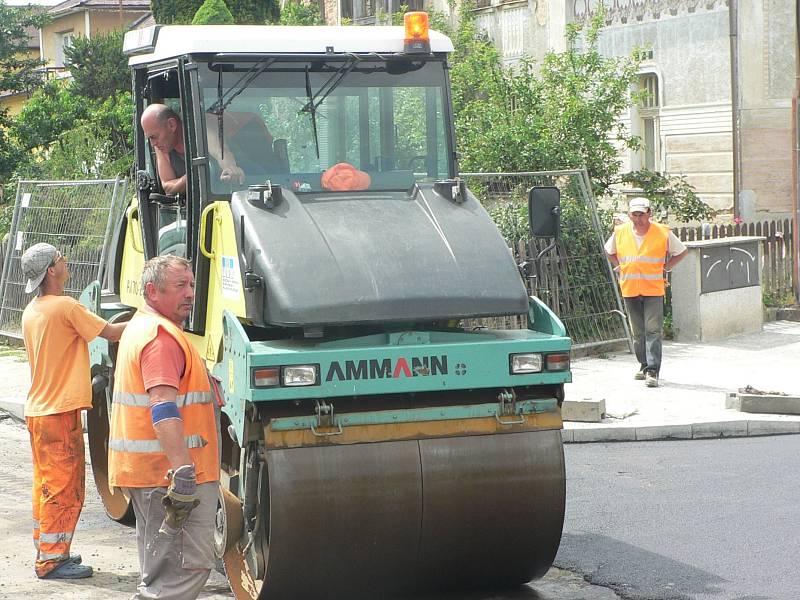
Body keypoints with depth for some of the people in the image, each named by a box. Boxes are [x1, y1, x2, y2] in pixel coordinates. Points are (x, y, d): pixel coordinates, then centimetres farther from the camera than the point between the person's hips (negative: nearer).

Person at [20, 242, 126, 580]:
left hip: (37, 409, 9)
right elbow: (111, 333, -13)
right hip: (60, 411, -9)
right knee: (64, 488, -3)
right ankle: (52, 561, 0)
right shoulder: (65, 307, -16)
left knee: (47, 485, 17)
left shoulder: (31, 311, 12)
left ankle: (46, 552, 24)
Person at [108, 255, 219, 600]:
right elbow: (164, 406, -27)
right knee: (190, 565, -11)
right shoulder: (162, 335, -16)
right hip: (167, 471, -11)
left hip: (144, 470, 11)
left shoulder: (141, 327, 19)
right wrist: (183, 469, -34)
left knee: (159, 565, 19)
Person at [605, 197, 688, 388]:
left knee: (653, 330, -11)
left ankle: (653, 371, -14)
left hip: (653, 289, -3)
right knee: (638, 332, 10)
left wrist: (666, 267, 2)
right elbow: (609, 251, 23)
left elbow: (681, 252, 11)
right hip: (630, 289, 3)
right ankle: (644, 365, 23)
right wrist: (619, 267, 11)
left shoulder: (663, 233, -3)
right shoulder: (620, 232, 4)